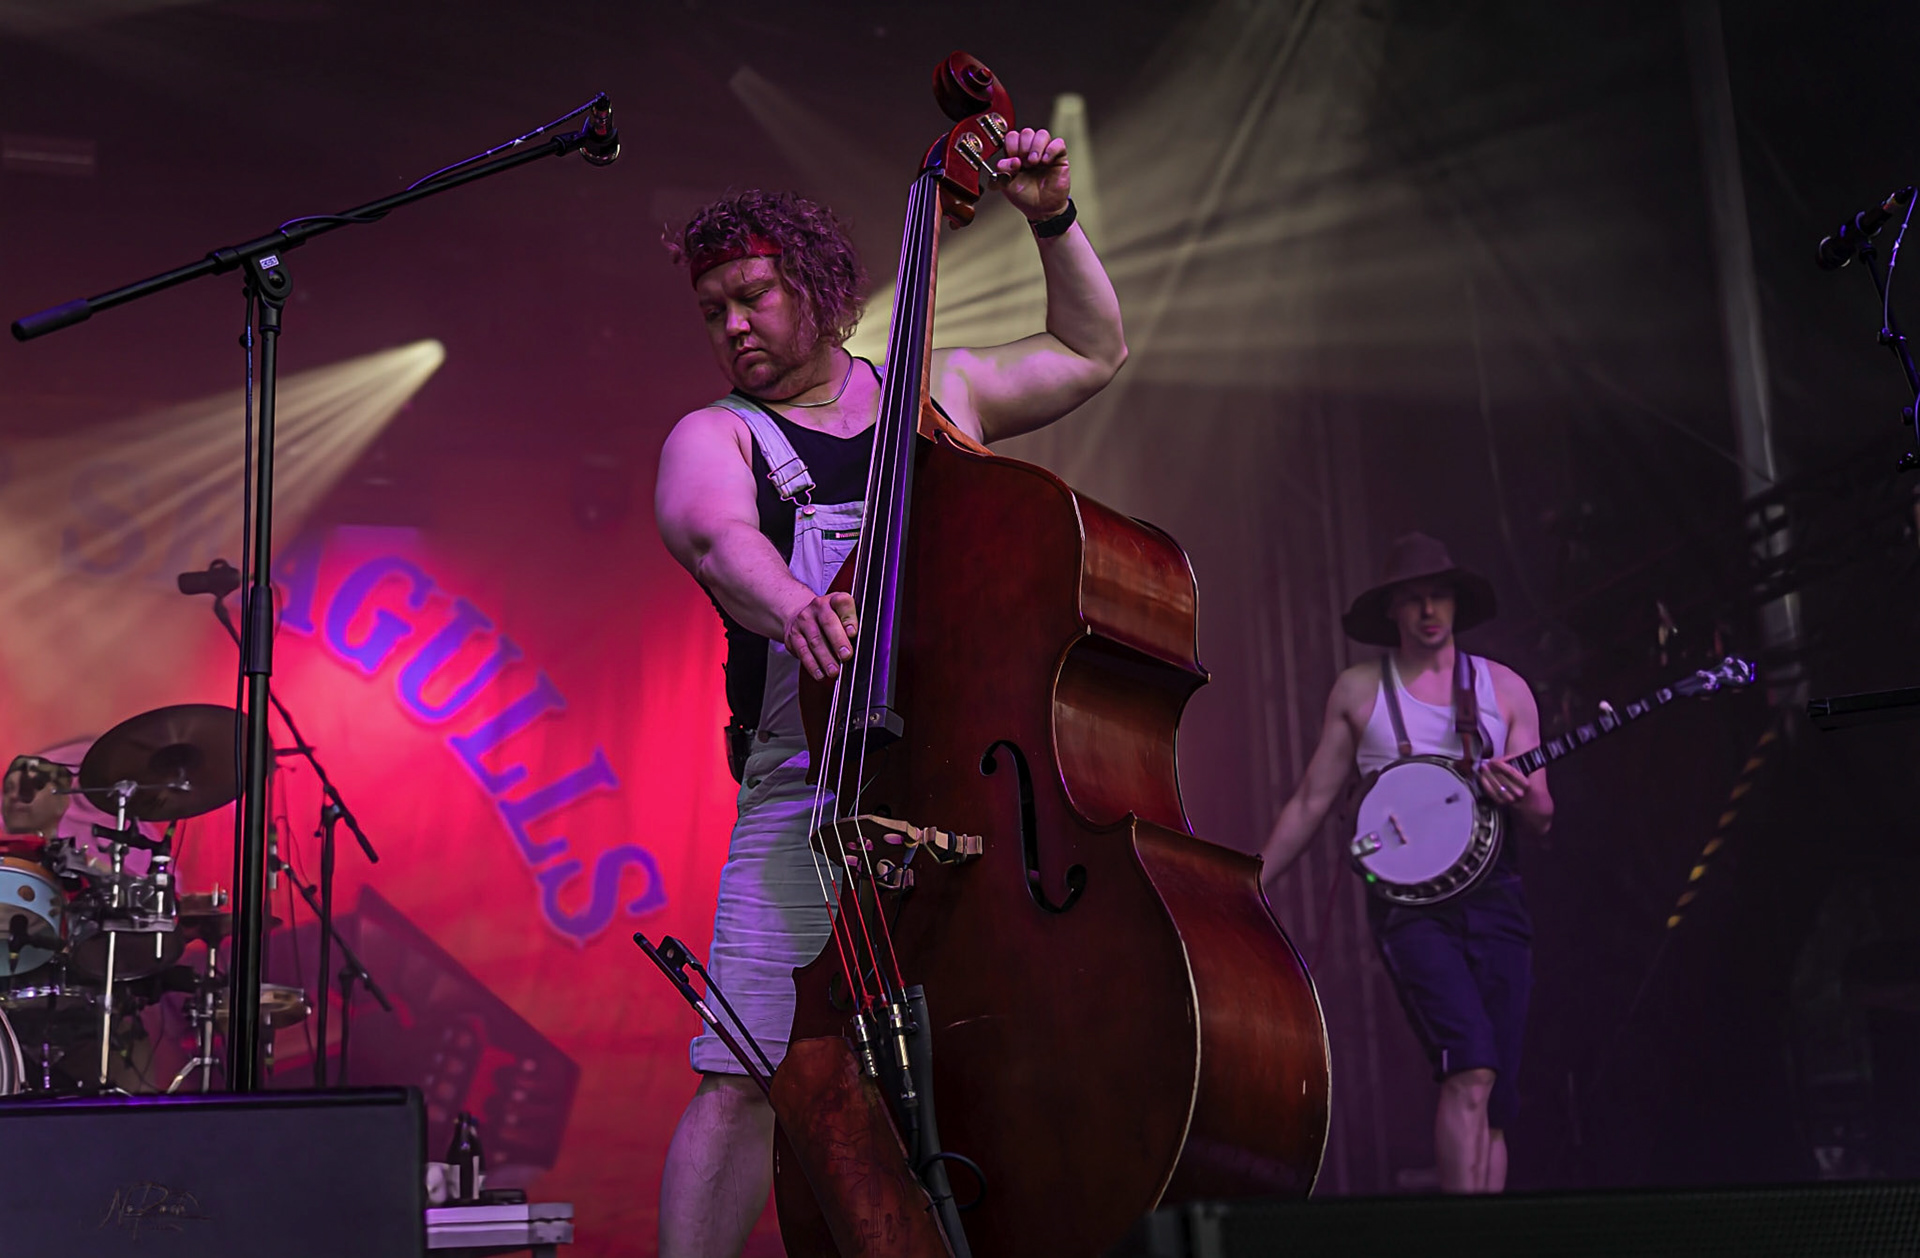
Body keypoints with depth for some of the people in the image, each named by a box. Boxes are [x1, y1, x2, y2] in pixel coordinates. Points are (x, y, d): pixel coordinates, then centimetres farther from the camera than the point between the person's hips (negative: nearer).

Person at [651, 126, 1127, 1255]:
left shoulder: (937, 390, 21)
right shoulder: (716, 436, 10)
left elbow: (1093, 350, 34)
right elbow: (713, 531, -14)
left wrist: (1054, 221, 22)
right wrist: (786, 602, -36)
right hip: (811, 788, -2)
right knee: (746, 1080, -12)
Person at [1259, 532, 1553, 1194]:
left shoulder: (1505, 687, 11)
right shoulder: (1359, 690, 8)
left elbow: (1542, 817, 10)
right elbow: (1311, 800, 11)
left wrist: (1521, 796, -14)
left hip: (1494, 899, 3)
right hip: (1408, 901, -3)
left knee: (1495, 1102, 1)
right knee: (1471, 1067, -22)